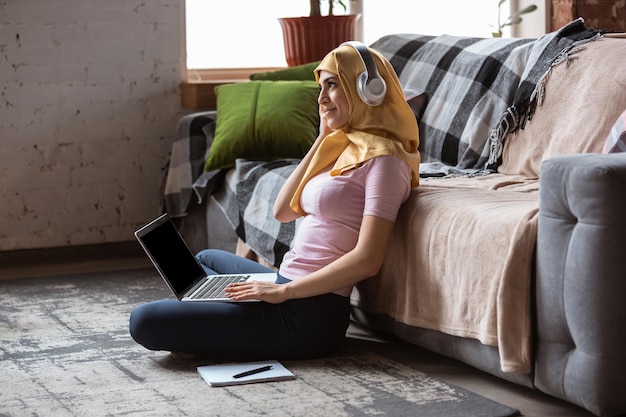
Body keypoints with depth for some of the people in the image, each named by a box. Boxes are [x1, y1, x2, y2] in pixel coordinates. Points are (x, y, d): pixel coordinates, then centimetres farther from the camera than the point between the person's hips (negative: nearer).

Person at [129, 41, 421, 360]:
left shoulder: (382, 158, -14)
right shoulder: (343, 148, 14)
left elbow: (367, 259, -22)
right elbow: (283, 210, 11)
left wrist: (283, 290, -19)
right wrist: (322, 139, 7)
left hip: (310, 315, -10)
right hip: (291, 291, 10)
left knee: (145, 322, -13)